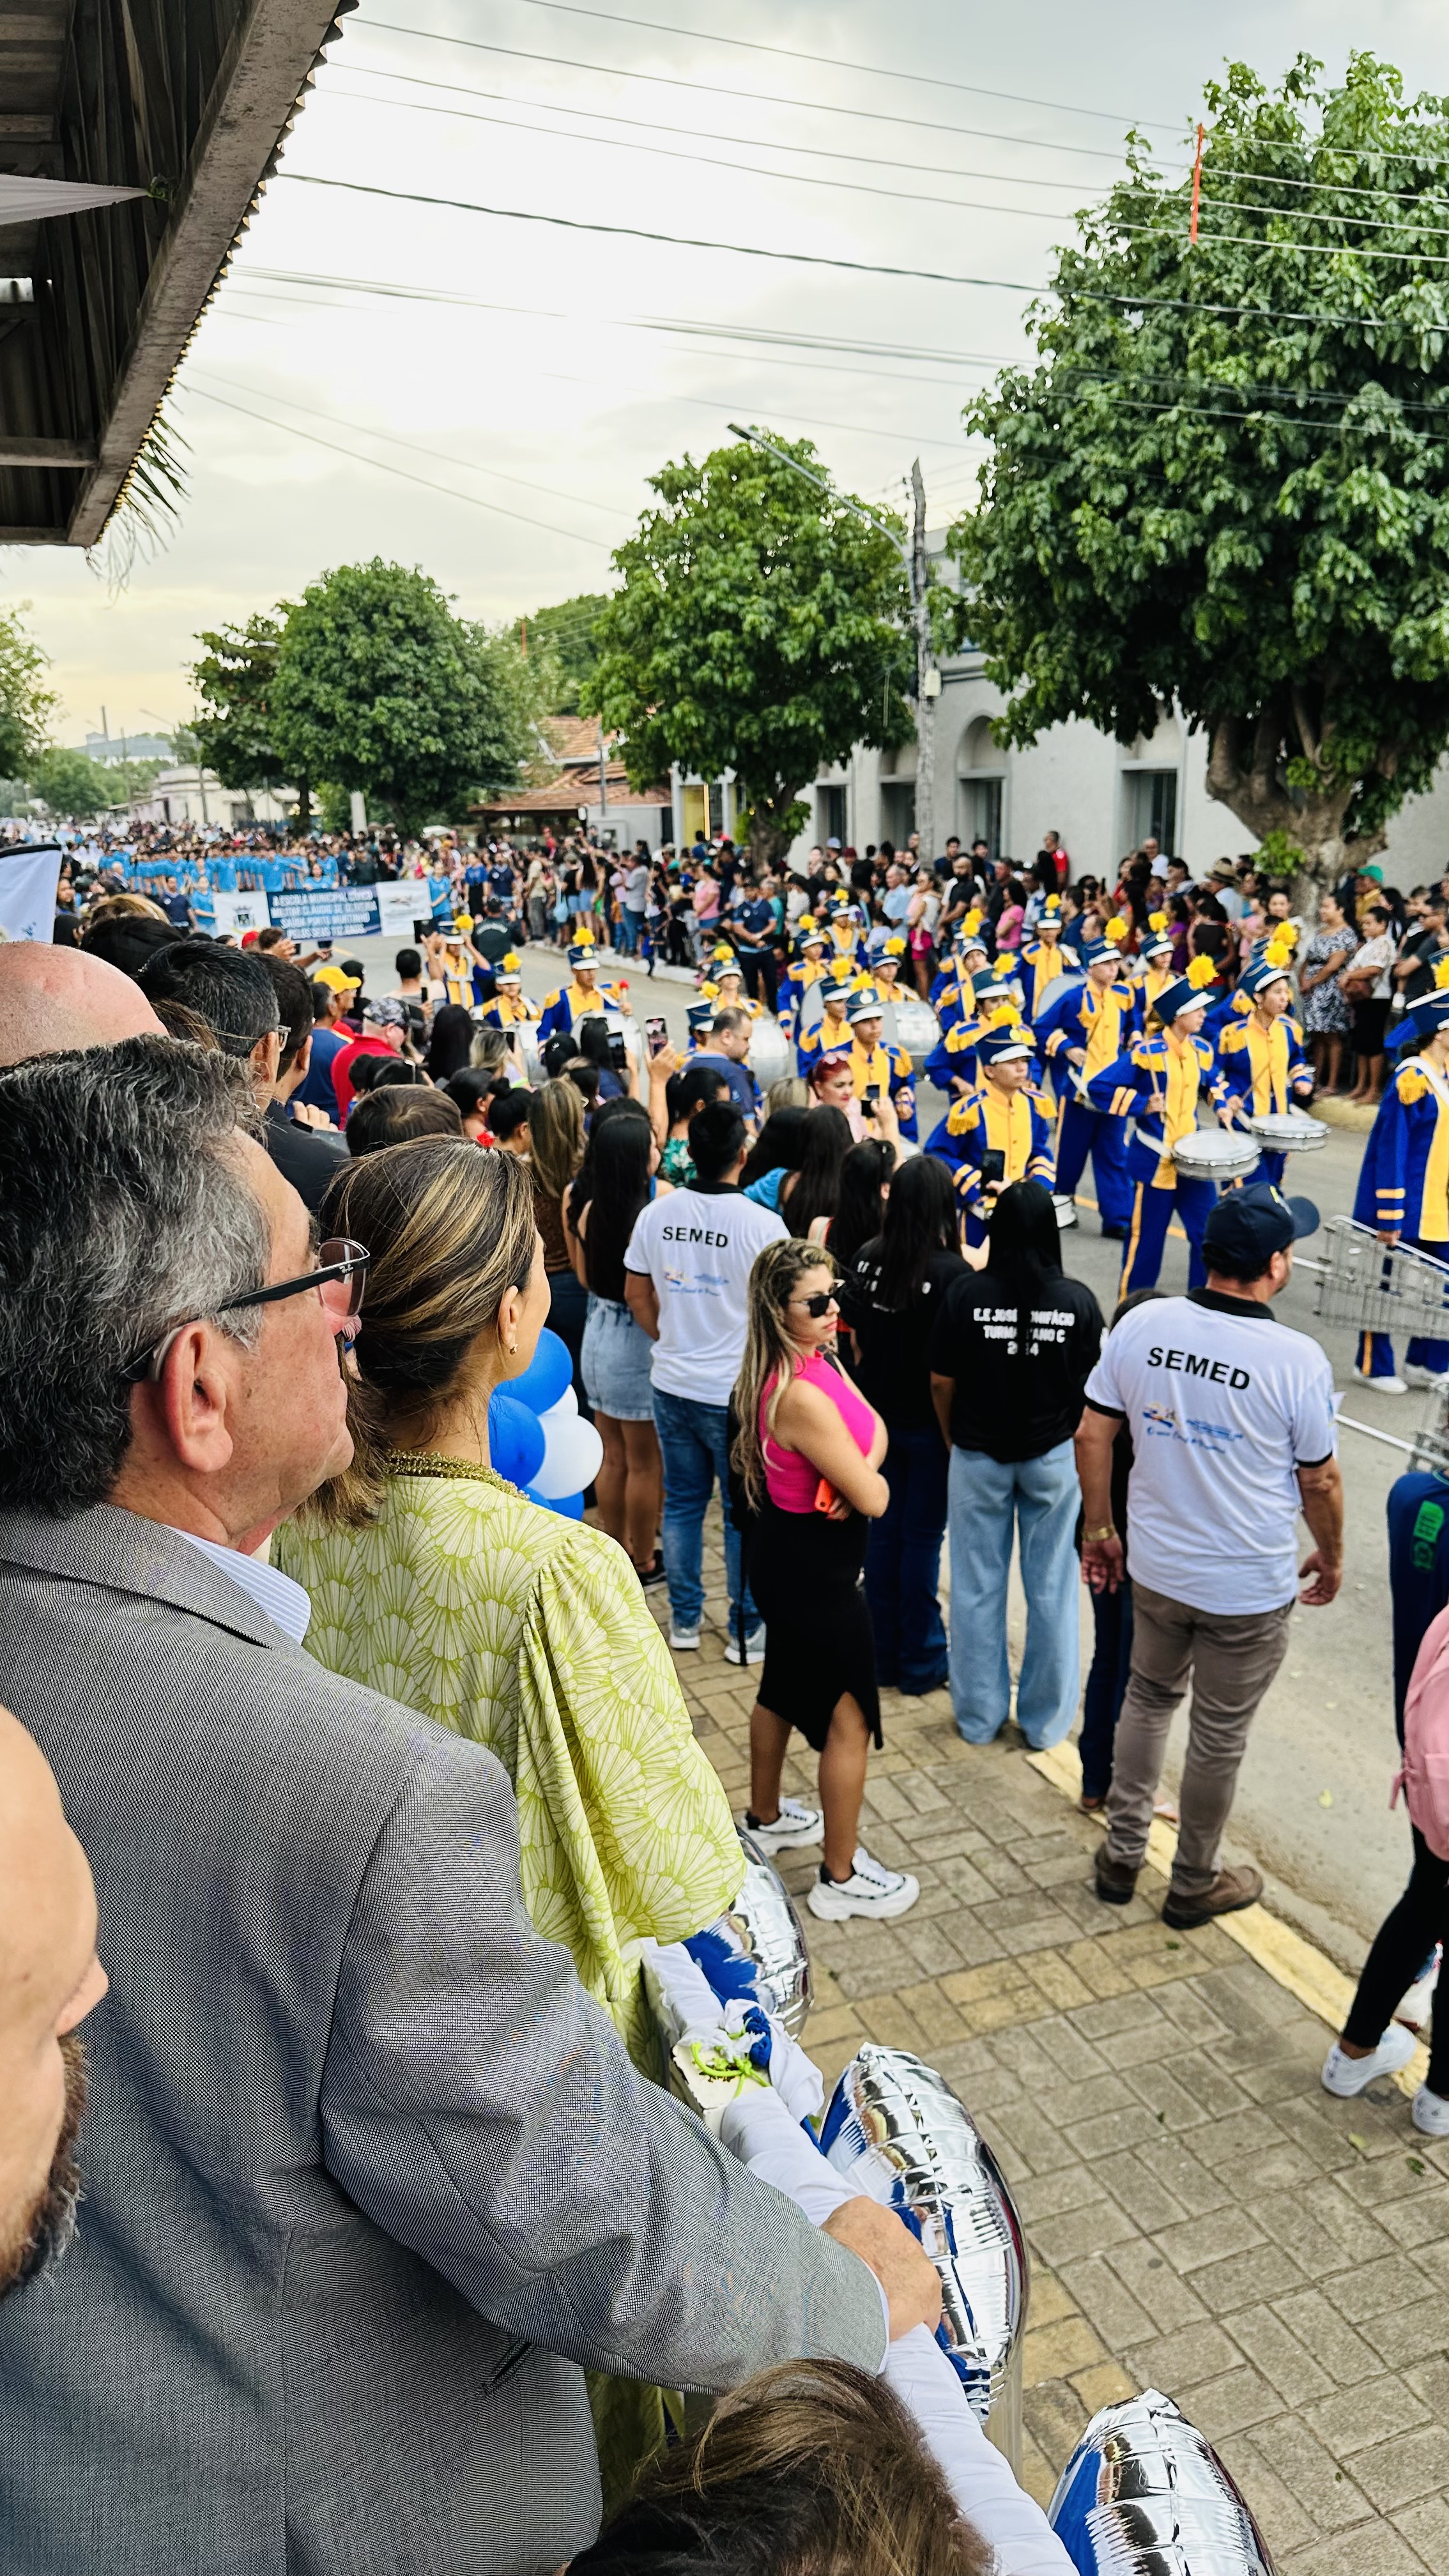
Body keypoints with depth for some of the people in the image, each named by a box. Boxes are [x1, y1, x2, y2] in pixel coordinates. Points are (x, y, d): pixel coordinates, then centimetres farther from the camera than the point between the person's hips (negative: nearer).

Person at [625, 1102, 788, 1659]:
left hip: (672, 1383, 5)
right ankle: (746, 1630, 20)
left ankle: (684, 1621, 27)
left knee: (682, 1501, 17)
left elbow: (636, 1294, 8)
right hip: (738, 1389, -4)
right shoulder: (762, 1224, -18)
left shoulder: (656, 1214, -3)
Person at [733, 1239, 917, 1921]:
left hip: (784, 1560, 10)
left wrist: (858, 1472, -17)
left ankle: (766, 1818, 48)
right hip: (816, 1575, -10)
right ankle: (841, 1878, 19)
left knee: (783, 1690, 27)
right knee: (849, 1719, 4)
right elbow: (873, 1500, -27)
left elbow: (874, 1427, 3)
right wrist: (868, 1480, -4)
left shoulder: (818, 1359, -1)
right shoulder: (802, 1395, -32)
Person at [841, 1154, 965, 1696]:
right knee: (922, 1538, 7)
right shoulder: (952, 1272, -19)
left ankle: (882, 1655, 26)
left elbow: (854, 1338, 4)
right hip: (928, 1423, -5)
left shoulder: (867, 1258, -4)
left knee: (882, 1530, 15)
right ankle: (920, 1664, 18)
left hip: (878, 1417, 5)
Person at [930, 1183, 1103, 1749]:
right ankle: (1045, 1719, 25)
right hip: (1053, 1458, 0)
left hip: (978, 1457, 0)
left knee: (977, 1588, 14)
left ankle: (979, 1716, 26)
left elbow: (942, 1383, -7)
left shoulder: (966, 1293, -14)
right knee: (1051, 1590, 14)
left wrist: (955, 1444, 10)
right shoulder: (1078, 1300, -13)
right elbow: (1090, 1387, -4)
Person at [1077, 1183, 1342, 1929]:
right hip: (1250, 1588, -3)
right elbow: (1319, 1482, -9)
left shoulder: (1143, 1325, -11)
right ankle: (1193, 1885, 34)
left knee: (1148, 1698, 26)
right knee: (1220, 1735, 15)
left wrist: (1099, 1529, 10)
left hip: (1156, 1567, 3)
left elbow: (1091, 1435, -4)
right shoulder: (1297, 1359, -21)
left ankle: (1122, 1855, 36)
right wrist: (1330, 1557, 10)